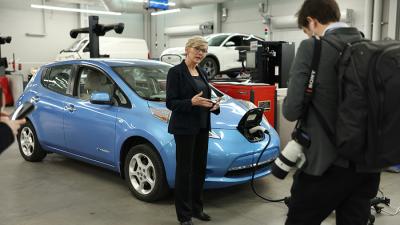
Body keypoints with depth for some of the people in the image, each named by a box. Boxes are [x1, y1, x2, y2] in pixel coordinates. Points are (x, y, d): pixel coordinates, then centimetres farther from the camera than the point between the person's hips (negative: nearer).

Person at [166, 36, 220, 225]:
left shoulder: (202, 73, 12)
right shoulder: (176, 72, -10)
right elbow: (170, 103, -13)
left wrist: (214, 106, -3)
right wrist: (192, 102, -28)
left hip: (202, 126, 8)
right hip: (184, 128, -7)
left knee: (200, 168, 13)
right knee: (184, 170, 1)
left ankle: (196, 208, 28)